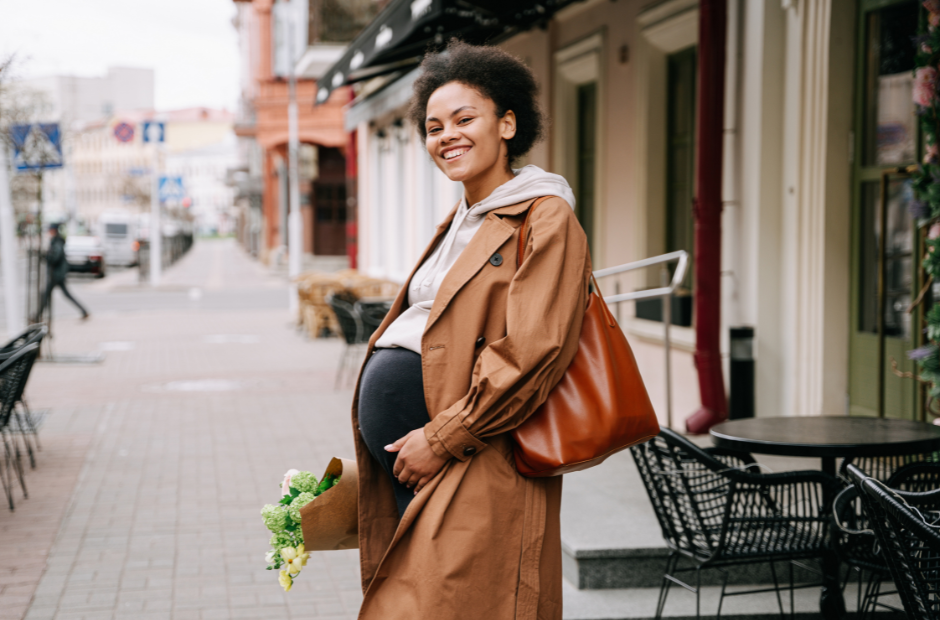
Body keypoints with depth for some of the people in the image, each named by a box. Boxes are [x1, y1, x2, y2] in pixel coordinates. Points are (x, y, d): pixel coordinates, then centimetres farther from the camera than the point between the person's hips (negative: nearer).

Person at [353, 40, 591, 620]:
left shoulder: (546, 221, -8)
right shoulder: (460, 223, 20)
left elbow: (532, 354, -17)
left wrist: (443, 438, -16)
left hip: (479, 471, -9)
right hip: (410, 465, 9)